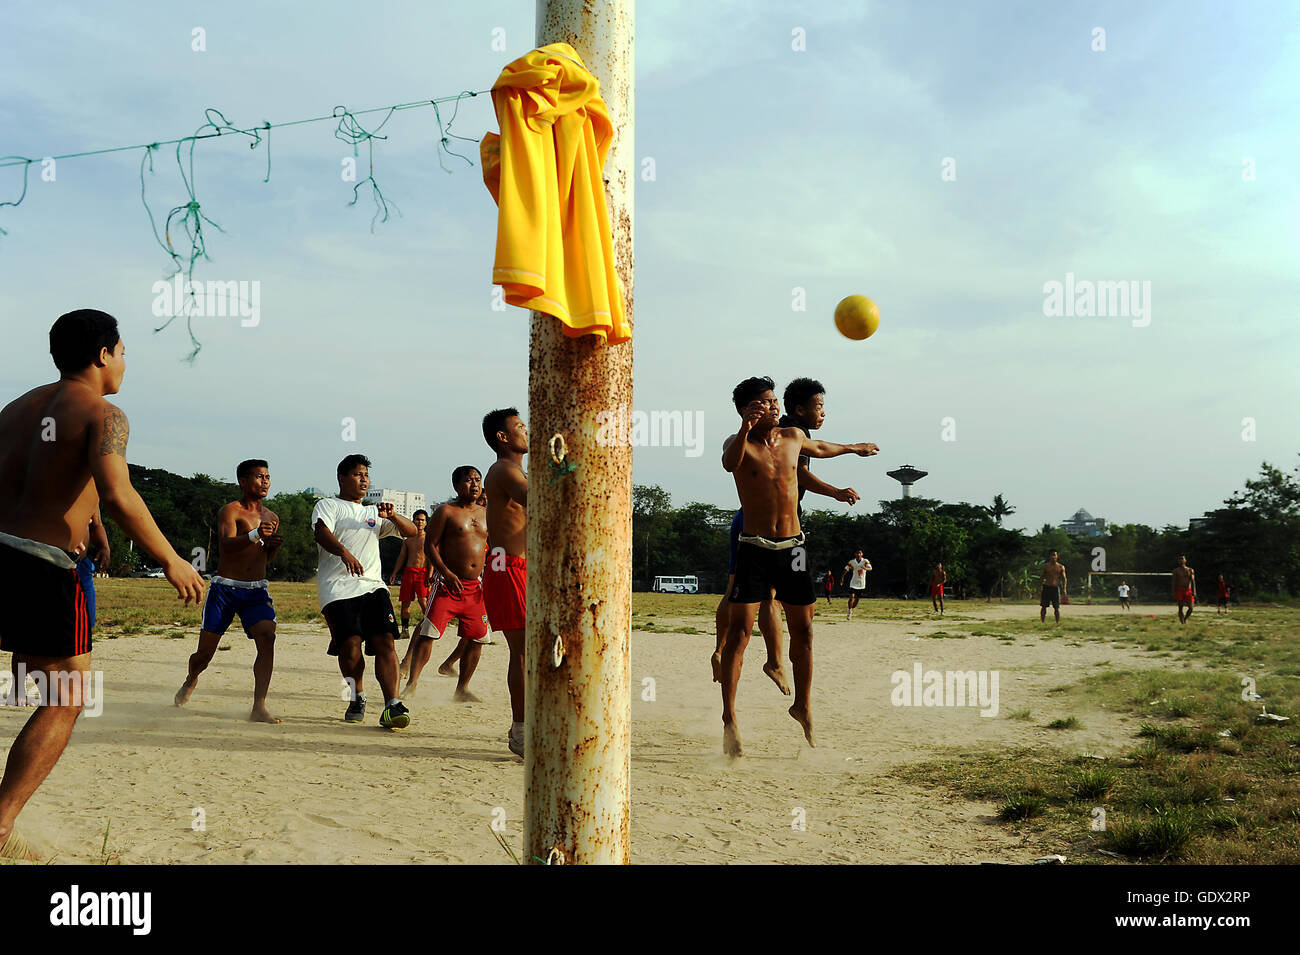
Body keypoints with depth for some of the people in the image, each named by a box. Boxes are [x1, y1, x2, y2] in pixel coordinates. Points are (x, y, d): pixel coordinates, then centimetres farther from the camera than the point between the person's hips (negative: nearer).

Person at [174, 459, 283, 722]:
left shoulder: (271, 518, 14)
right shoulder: (230, 511, -5)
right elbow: (225, 546, -23)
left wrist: (273, 546, 1)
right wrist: (254, 535, -39)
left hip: (256, 591, 4)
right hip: (225, 588, -4)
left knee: (267, 638, -20)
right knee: (205, 651, 4)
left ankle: (259, 708, -20)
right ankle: (191, 680, 40)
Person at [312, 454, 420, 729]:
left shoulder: (374, 513, 28)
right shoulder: (328, 506, 14)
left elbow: (411, 532, 21)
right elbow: (322, 532, -8)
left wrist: (393, 516, -1)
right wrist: (344, 552, -29)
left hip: (373, 585, 4)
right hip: (338, 586, -4)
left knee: (385, 641, -13)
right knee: (350, 642, -17)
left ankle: (392, 706, -18)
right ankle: (357, 698, 6)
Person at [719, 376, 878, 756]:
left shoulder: (793, 437, 8)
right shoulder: (739, 443, -6)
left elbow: (819, 448, 32)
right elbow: (729, 463, -31)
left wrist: (853, 448, 48)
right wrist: (746, 429, -49)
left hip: (792, 547, 5)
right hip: (754, 549, -5)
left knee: (802, 630, 11)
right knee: (739, 630, -11)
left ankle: (802, 706, 28)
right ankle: (729, 718, -7)